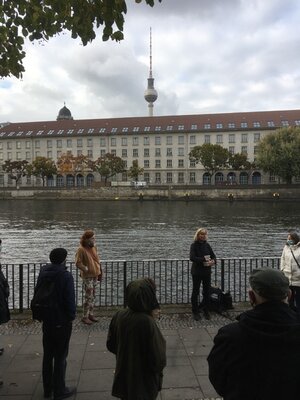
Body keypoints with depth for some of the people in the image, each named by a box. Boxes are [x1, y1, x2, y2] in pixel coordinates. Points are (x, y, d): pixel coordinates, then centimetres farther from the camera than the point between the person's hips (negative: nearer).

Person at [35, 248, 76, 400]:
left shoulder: (43, 273, 1)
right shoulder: (66, 276, -20)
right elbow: (70, 300, -21)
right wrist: (72, 316, -6)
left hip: (46, 321, 6)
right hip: (62, 322, -6)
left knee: (48, 355, 19)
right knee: (60, 356, 7)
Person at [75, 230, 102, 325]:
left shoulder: (94, 247, 5)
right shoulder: (81, 249, -17)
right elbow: (78, 263, -18)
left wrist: (100, 271, 12)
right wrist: (86, 269, -22)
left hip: (95, 275, 7)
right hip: (87, 276, -7)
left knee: (93, 296, 15)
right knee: (88, 297, -3)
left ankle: (91, 314, 28)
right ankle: (85, 317, 11)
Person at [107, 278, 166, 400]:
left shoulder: (118, 316, -16)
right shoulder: (147, 323, -32)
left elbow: (110, 345, 0)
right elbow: (158, 358, -22)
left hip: (123, 376, 5)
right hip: (144, 381, -5)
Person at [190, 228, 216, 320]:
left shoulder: (207, 245, 6)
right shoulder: (194, 245, -9)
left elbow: (213, 255, 9)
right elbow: (192, 257, -21)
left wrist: (213, 261, -14)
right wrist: (204, 259, -27)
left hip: (207, 272, 4)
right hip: (197, 272, -4)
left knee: (207, 292, 10)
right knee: (195, 292, 6)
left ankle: (206, 311, 24)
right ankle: (195, 312, 17)